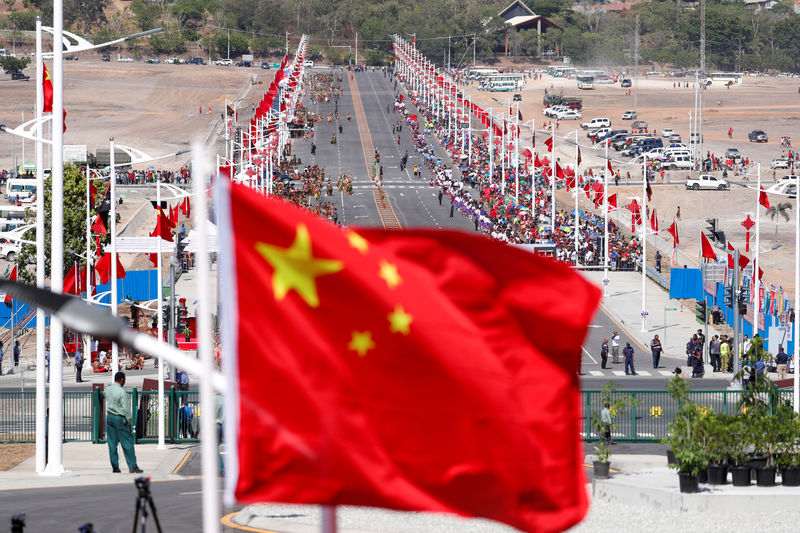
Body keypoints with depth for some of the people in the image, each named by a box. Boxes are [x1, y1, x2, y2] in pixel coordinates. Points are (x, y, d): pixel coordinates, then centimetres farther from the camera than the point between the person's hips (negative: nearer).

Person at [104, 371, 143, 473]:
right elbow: (125, 408, -18)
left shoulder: (107, 389, 3)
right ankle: (132, 466, -1)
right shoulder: (121, 392, -17)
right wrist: (129, 420, -9)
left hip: (109, 417, 7)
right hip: (120, 418, -7)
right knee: (127, 443, -1)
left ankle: (115, 467, 10)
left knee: (112, 443, 9)